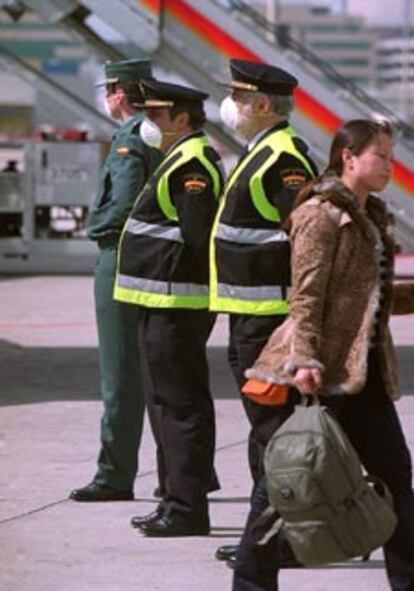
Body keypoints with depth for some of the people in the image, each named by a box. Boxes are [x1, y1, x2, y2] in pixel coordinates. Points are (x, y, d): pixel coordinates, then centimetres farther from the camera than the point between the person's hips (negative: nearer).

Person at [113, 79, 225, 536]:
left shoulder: (191, 165, -16)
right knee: (167, 403, 15)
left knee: (181, 404, -7)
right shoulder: (183, 161, 18)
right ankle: (180, 503, 21)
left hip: (176, 308, -11)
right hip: (164, 305, 11)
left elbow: (201, 237, -22)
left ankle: (187, 509, -5)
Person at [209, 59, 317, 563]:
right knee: (264, 422, 14)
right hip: (250, 312, 11)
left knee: (272, 423, -7)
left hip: (270, 313, -11)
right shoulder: (261, 153, 16)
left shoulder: (283, 159, -17)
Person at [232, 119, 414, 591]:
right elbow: (306, 297, -17)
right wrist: (303, 360, -26)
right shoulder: (321, 216, -11)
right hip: (322, 372, -9)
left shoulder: (373, 219, 16)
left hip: (365, 370, 9)